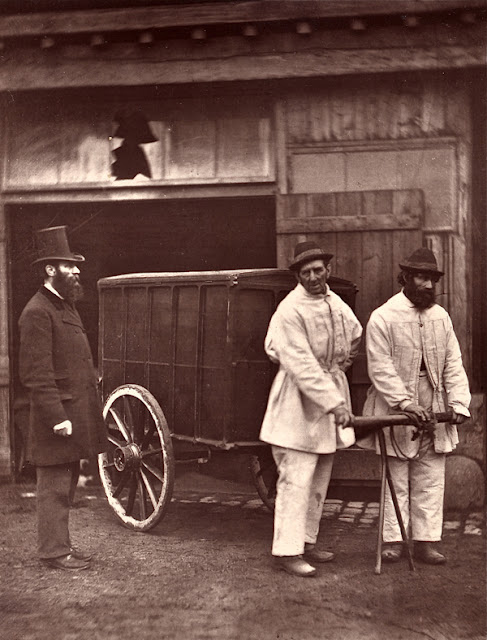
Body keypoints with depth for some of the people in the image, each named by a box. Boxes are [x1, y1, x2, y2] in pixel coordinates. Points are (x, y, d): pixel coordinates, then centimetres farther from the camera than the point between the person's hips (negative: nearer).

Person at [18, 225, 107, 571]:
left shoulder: (66, 305, 15)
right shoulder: (37, 312, -16)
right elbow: (36, 373, -20)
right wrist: (57, 416, -22)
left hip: (76, 410, 10)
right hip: (57, 413, -10)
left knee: (68, 483, 17)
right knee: (55, 486, 0)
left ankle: (61, 543, 27)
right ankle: (54, 551, 10)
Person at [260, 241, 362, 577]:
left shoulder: (337, 304, 9)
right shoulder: (290, 311, -15)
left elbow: (355, 336, 31)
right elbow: (301, 366, -22)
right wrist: (334, 403, -24)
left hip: (332, 390, 8)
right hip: (299, 401, -8)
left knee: (319, 479, 13)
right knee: (296, 478, -9)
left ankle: (307, 541, 24)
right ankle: (287, 550, -3)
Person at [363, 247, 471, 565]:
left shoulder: (440, 316, 9)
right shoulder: (383, 318, -6)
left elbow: (453, 363, 7)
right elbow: (381, 368, -12)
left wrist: (458, 403, -6)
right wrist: (406, 403, -21)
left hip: (435, 414, 4)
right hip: (396, 413, -4)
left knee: (431, 481, 7)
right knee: (397, 480, 4)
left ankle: (426, 541, 14)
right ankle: (393, 541, 13)